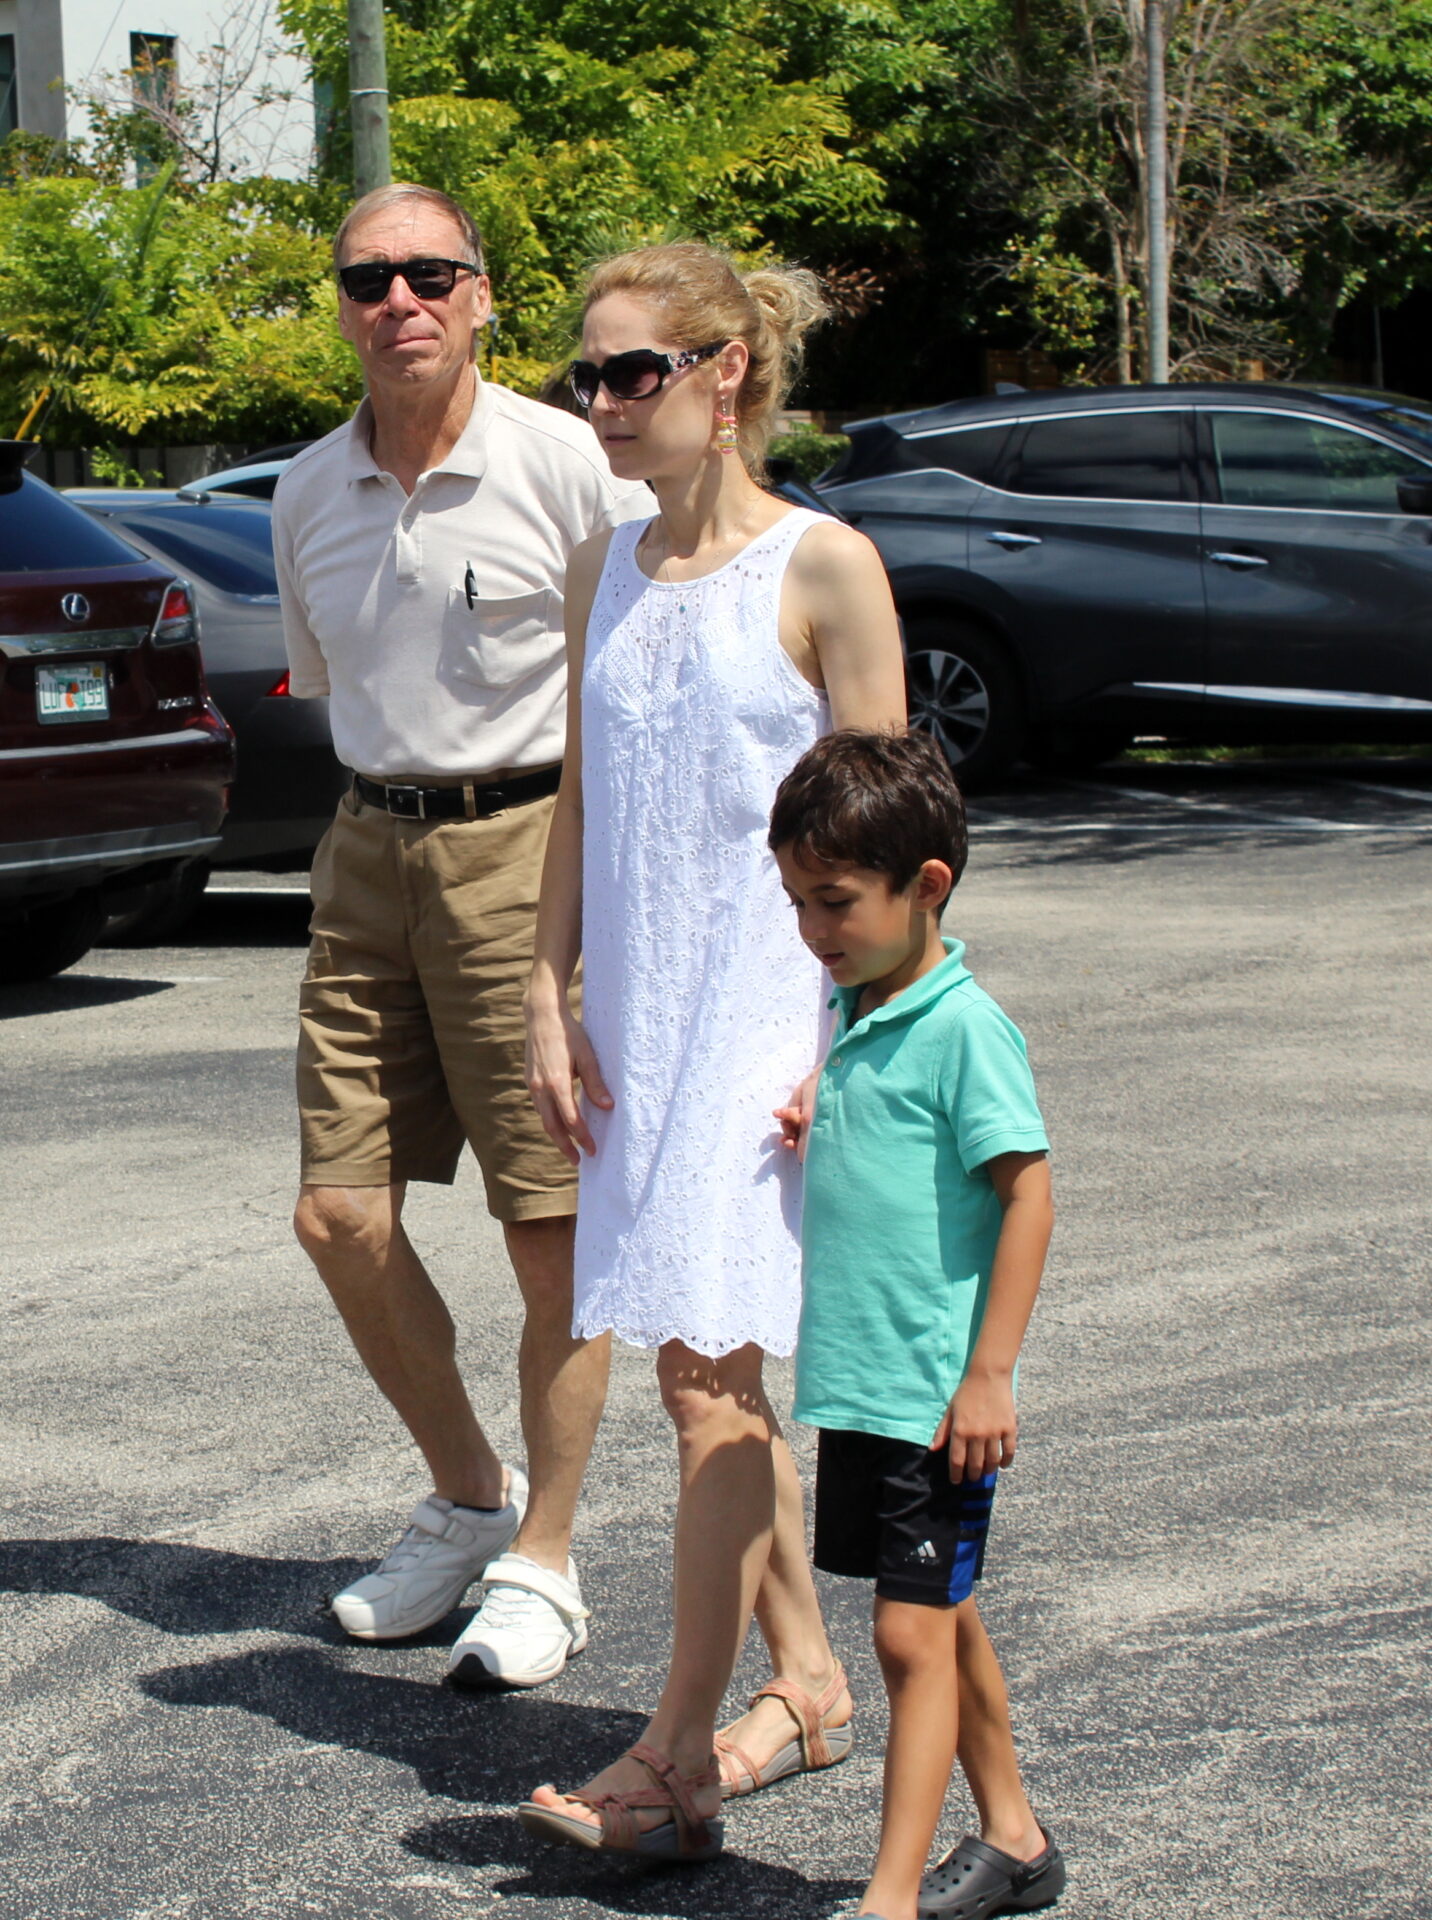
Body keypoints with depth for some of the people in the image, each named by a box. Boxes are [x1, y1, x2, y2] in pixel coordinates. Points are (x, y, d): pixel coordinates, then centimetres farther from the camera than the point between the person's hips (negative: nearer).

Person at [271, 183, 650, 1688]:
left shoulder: (563, 463, -9)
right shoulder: (309, 495, 8)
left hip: (529, 845, -6)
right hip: (369, 854, 6)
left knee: (554, 1232, -2)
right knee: (340, 1217, 5)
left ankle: (539, 1565, 13)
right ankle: (467, 1501, 26)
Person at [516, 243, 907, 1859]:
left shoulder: (823, 568, -8)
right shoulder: (601, 573, 10)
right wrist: (549, 1001, 8)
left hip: (771, 1011, -7)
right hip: (643, 1014, 7)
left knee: (707, 1369, -10)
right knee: (700, 1368, 11)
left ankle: (677, 1757, -5)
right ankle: (805, 1681, 26)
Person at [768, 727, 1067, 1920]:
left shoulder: (965, 1029, -16)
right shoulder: (861, 1018, 11)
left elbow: (1027, 1194, -18)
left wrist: (989, 1373, -19)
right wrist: (816, 1135, 8)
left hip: (933, 1396, -9)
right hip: (855, 1383, 9)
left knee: (913, 1633, -6)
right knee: (945, 1621, 17)